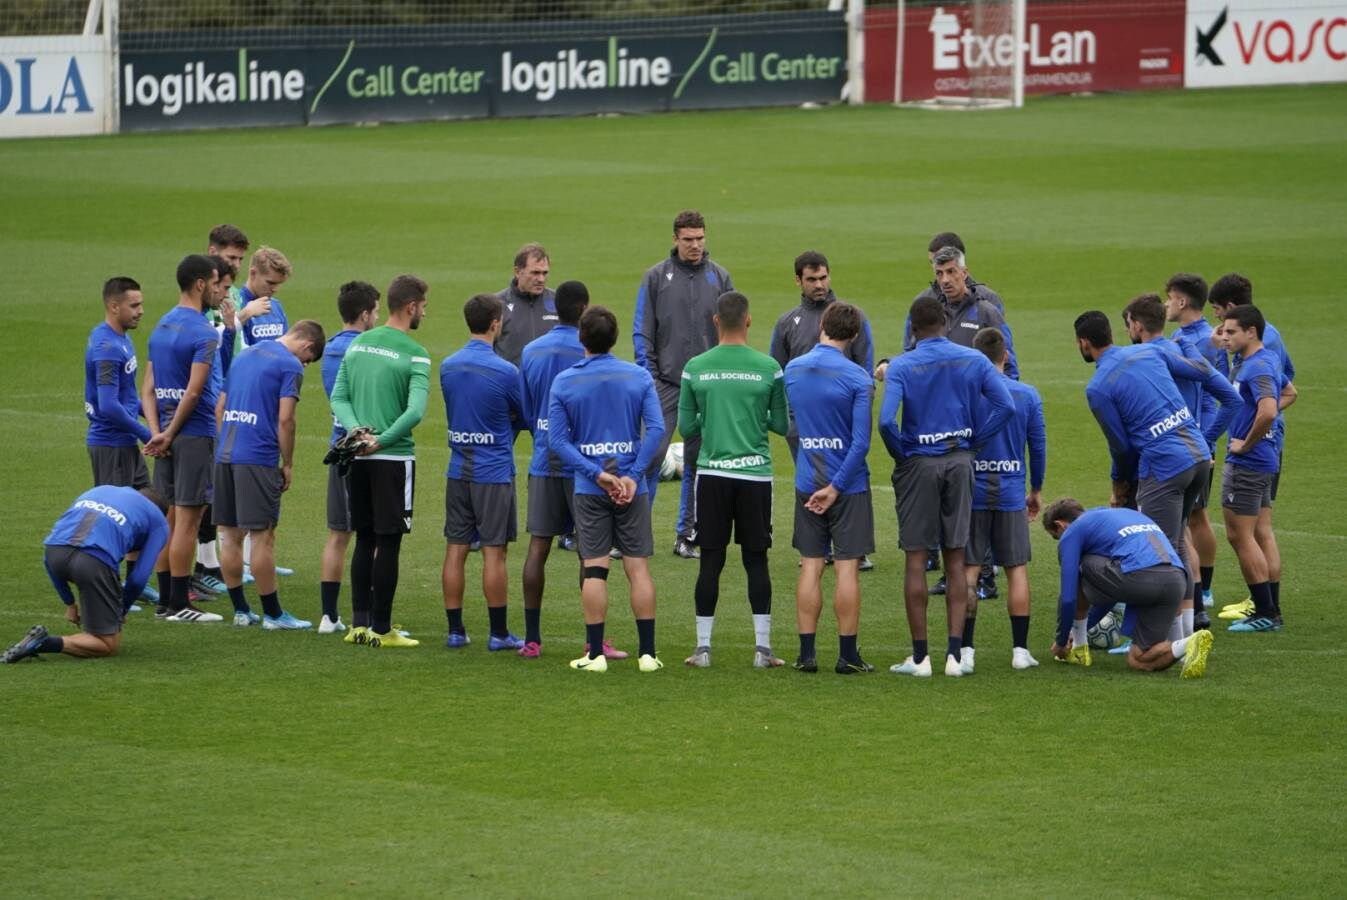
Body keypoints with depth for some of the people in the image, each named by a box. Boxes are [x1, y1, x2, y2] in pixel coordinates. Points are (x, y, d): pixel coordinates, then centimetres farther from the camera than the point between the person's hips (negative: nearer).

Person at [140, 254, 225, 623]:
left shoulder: (162, 326, 12)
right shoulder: (203, 332, -13)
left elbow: (148, 388, 8)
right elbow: (193, 392, -18)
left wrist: (158, 433, -1)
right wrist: (169, 435, -9)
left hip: (168, 435, 8)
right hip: (195, 436, -8)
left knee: (171, 519, 13)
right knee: (187, 520, -4)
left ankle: (165, 601, 16)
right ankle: (178, 604, -2)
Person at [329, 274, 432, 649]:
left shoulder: (358, 344, 9)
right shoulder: (414, 355, -10)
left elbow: (338, 397, 4)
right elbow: (415, 411, -21)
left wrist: (357, 430, -8)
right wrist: (382, 441, -15)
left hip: (357, 459, 6)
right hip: (393, 459, -6)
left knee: (364, 540, 14)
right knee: (388, 543, 0)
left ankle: (359, 623, 16)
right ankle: (381, 629, 3)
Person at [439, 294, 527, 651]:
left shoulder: (448, 366, 3)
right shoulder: (505, 371, -14)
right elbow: (524, 417, 0)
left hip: (458, 470, 5)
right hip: (494, 472, -5)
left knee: (455, 550, 7)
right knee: (494, 553, 0)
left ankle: (455, 630, 10)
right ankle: (499, 633, 5)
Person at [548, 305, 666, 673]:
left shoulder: (564, 382, 0)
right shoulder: (639, 377, 0)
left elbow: (557, 439, -7)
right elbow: (656, 429, -9)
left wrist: (596, 474, -10)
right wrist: (633, 475, -11)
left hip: (589, 490, 0)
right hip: (632, 489, 0)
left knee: (594, 569, 2)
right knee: (638, 567, 5)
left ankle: (595, 652, 1)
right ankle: (647, 652, 5)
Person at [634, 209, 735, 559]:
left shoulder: (719, 278, 7)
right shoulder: (656, 277, 2)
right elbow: (642, 331, 2)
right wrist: (648, 377, -6)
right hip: (665, 383, -2)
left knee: (698, 461, 5)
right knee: (651, 455, -9)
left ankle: (686, 535, 11)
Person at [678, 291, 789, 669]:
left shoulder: (695, 368, -2)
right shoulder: (768, 368, -4)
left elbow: (686, 427, 4)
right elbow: (782, 425, 4)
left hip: (712, 473, 1)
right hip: (755, 473, -1)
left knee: (711, 560, 5)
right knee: (756, 559, 5)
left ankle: (703, 647, 6)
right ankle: (762, 647, 5)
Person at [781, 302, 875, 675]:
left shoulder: (792, 370, 2)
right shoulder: (857, 378, -11)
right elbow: (861, 441, -16)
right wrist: (836, 486, -12)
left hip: (806, 485, 4)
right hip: (849, 485, -4)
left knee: (811, 566, 8)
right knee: (847, 567, 1)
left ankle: (806, 653, 6)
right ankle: (847, 655, 4)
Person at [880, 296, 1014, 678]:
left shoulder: (902, 366, -8)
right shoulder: (972, 360, 1)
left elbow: (886, 420, -20)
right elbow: (1006, 405, -7)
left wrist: (900, 453, -4)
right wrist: (973, 440, 1)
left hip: (918, 464, -3)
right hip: (959, 461, 3)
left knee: (916, 559, 3)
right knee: (955, 559, 8)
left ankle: (919, 656, 3)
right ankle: (955, 653, 4)